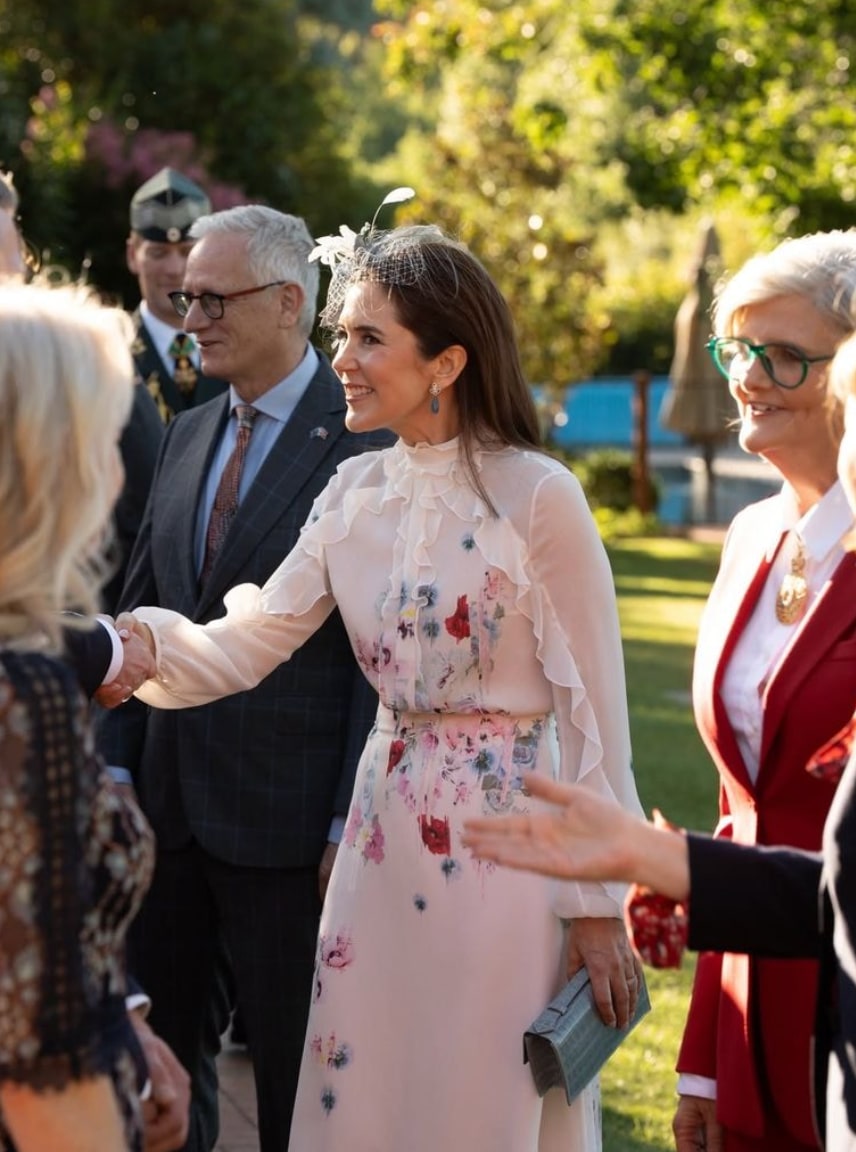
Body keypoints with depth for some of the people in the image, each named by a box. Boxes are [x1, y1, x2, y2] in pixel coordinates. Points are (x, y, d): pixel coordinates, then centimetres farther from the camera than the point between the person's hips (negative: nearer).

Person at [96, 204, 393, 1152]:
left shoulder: (369, 441, -11)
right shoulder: (187, 436, 12)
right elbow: (141, 616, 15)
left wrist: (354, 824, -15)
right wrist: (115, 763, 8)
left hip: (287, 820, -7)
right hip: (169, 810, 7)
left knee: (297, 1075, 6)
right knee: (158, 1050, 15)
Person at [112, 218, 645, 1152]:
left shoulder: (536, 496, -13)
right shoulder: (357, 492, 4)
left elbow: (594, 707, -10)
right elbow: (244, 645, -1)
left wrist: (597, 903, -8)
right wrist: (134, 642, -21)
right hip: (386, 834, 6)